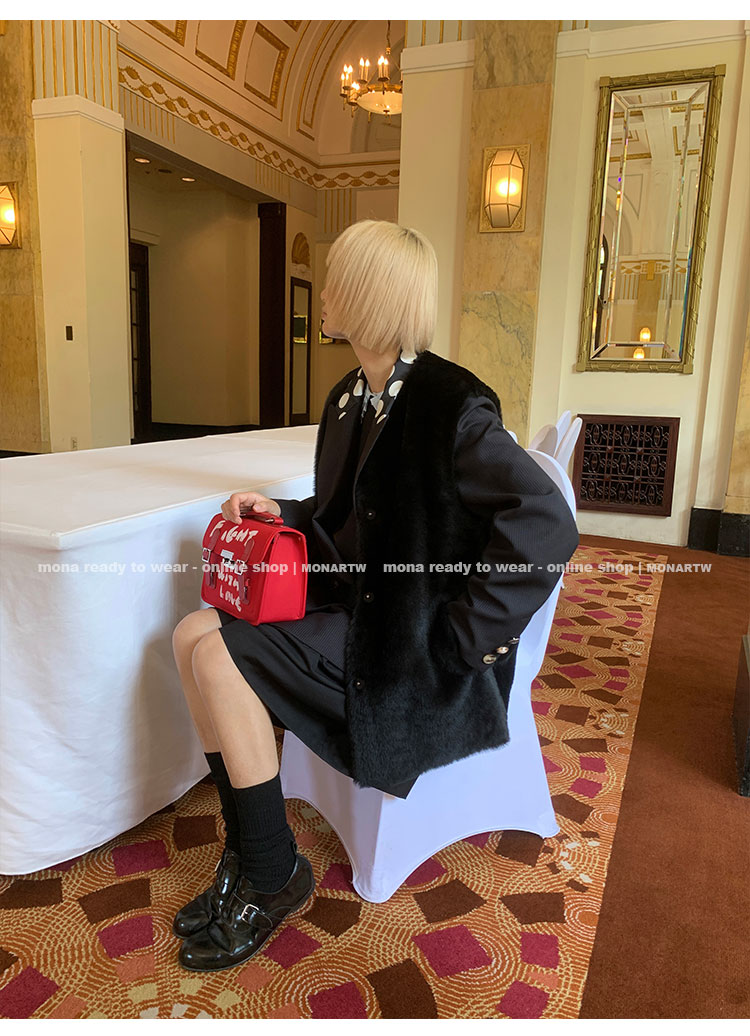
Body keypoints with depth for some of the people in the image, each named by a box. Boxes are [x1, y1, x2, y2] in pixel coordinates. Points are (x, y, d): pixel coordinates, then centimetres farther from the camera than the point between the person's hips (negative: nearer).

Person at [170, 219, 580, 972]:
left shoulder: (449, 403, -19)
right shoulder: (351, 397, 9)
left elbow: (546, 526, -26)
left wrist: (460, 634, -22)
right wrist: (284, 514, 1)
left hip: (409, 641, -9)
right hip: (354, 604, 9)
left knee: (222, 658, -19)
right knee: (194, 634, -4)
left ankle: (275, 875, 3)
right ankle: (245, 852, 8)